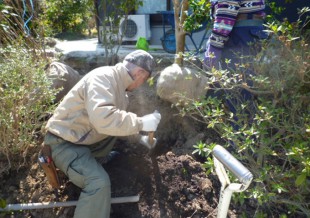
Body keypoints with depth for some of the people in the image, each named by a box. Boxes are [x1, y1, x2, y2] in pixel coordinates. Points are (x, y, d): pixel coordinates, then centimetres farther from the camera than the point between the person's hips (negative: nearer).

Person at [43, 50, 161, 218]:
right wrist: (141, 123, -31)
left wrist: (139, 135, 14)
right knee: (99, 182, -26)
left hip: (85, 138, 9)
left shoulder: (120, 84, 5)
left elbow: (120, 118, 20)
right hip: (64, 142, -9)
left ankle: (89, 159, 19)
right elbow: (102, 117, -41)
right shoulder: (103, 77, -25)